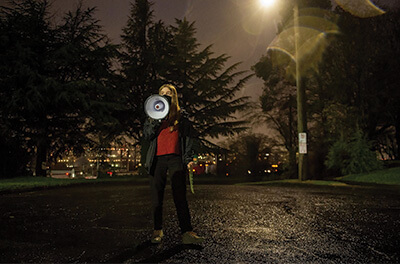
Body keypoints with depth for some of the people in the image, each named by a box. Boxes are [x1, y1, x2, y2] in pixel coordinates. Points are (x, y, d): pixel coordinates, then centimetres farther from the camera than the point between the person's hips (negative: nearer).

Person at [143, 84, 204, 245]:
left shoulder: (182, 117, 15)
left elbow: (188, 138, 11)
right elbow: (147, 135, 5)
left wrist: (188, 159, 0)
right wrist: (155, 118, -8)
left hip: (175, 159, -1)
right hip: (157, 159, 2)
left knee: (180, 196, -9)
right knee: (157, 196, 1)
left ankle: (187, 232, -12)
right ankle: (157, 230, 11)